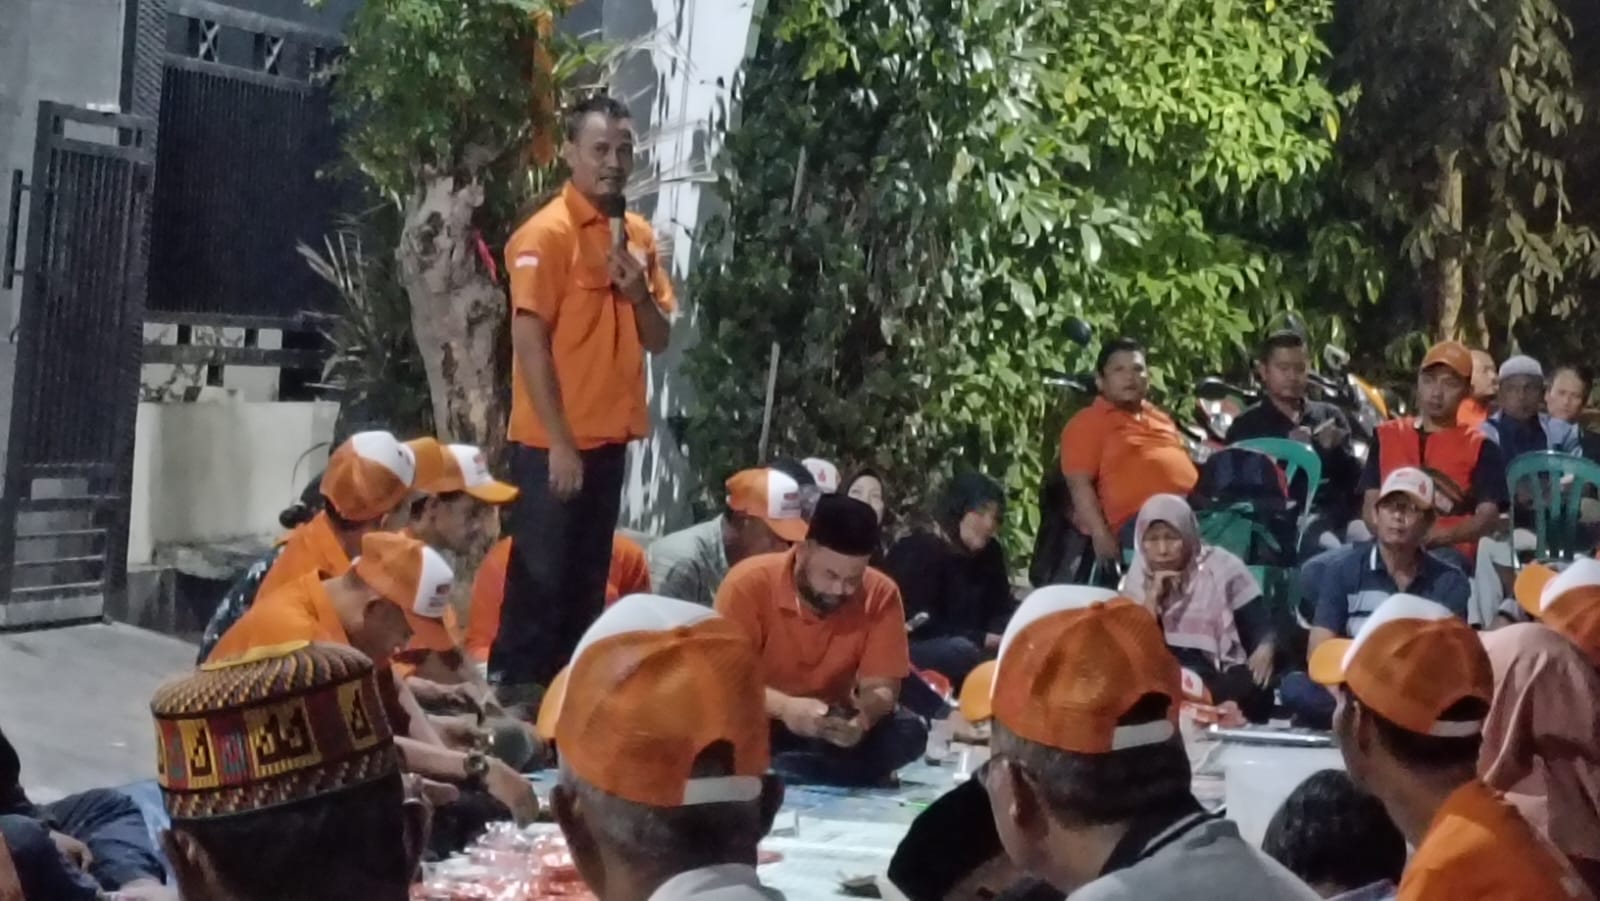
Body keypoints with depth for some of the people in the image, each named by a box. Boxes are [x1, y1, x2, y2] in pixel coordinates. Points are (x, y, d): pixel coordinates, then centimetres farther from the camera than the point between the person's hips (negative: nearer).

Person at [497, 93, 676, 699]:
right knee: (540, 573, 0)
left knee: (588, 576, 14)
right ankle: (516, 686, 11)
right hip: (553, 440, -7)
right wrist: (560, 442, -18)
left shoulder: (638, 235, 10)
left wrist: (640, 295, -9)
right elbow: (529, 342, -15)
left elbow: (659, 340, 13)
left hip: (610, 436, 7)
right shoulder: (546, 233, -12)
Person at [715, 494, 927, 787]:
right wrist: (784, 707, -41)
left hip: (831, 725, 4)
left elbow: (881, 686, -12)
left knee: (908, 733, -24)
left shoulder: (880, 594, -13)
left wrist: (862, 717, -36)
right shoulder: (749, 583, -20)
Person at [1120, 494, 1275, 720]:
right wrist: (1152, 598, -8)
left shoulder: (1223, 567, 3)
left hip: (1218, 680, 0)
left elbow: (1262, 626, -2)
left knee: (1252, 685, -33)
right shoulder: (1138, 577, 10)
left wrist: (1265, 649, -26)